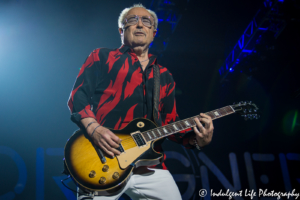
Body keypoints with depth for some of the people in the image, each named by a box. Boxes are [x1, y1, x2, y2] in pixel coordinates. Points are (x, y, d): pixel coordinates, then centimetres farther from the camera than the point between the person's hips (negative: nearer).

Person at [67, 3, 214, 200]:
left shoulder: (164, 76, 18)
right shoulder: (101, 58, 7)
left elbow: (171, 123, 16)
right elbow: (77, 97, 0)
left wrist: (195, 138, -3)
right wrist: (94, 129, -17)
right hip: (103, 162, -4)